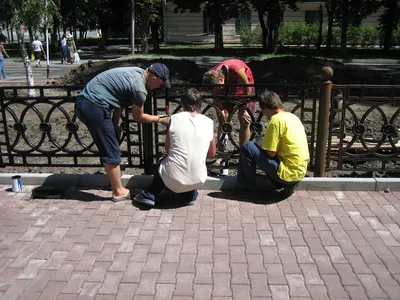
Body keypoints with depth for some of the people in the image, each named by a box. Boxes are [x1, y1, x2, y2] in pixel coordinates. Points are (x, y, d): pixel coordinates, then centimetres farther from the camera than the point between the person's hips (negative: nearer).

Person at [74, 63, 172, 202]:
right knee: (111, 152, 0)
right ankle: (119, 192, 12)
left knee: (108, 148, 22)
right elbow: (138, 117, -1)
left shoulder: (136, 72, 12)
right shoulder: (139, 87, -16)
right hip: (93, 107, -10)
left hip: (83, 102, 10)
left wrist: (115, 123, 21)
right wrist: (160, 119, 11)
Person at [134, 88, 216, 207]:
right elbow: (212, 154, 13)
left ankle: (149, 196, 29)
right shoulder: (209, 122, 1)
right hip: (197, 180, 1)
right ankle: (190, 195, 22)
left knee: (163, 162, 34)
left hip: (173, 178, -1)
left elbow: (167, 148, 11)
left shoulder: (174, 118, -1)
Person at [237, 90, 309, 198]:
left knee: (247, 147, -7)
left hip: (288, 173, -9)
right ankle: (286, 185, 15)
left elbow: (271, 153, -15)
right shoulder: (293, 117, 12)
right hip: (300, 172, 9)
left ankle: (248, 187, 7)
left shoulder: (276, 119, -14)